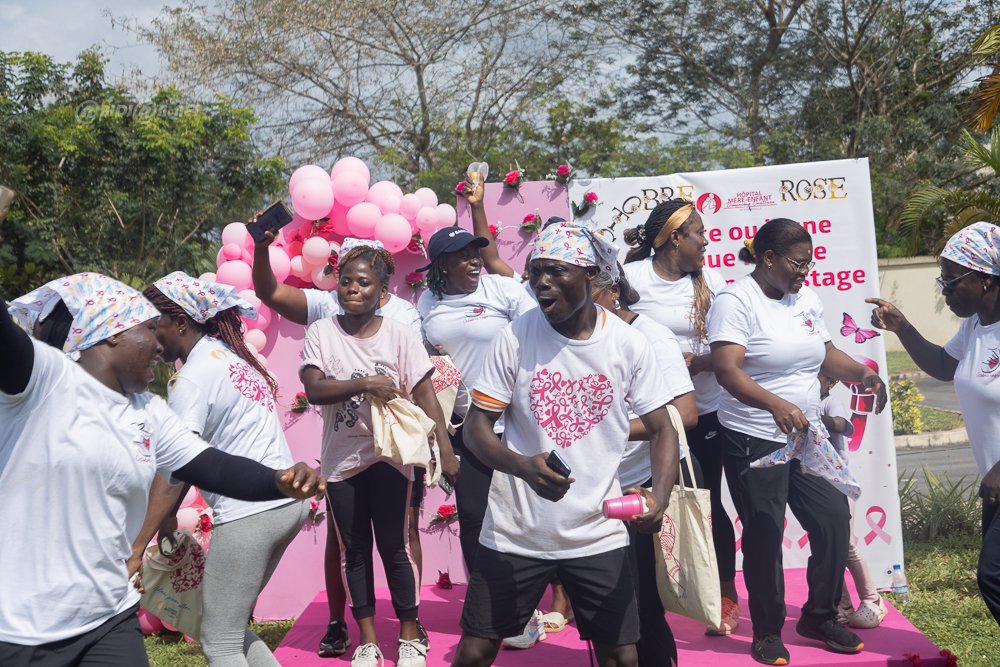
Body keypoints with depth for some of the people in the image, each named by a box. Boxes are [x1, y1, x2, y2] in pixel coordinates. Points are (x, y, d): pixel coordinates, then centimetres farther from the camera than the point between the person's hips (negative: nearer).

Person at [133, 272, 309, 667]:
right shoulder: (227, 354, 15)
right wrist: (168, 513, 14)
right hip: (289, 501, 9)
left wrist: (138, 545, -19)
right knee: (231, 626, 19)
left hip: (250, 514, -9)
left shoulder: (193, 376, -12)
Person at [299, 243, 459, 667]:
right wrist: (363, 384, -27)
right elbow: (313, 389, -14)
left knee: (393, 547, 1)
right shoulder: (321, 333, -2)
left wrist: (445, 451, -17)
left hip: (389, 456, -2)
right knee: (354, 550, 9)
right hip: (342, 458, 2)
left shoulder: (399, 336, -5)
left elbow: (426, 397, -8)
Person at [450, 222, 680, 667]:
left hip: (598, 535, 1)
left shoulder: (629, 344, -5)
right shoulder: (516, 336, -8)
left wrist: (659, 495, -18)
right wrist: (523, 466, -26)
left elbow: (661, 430, 1)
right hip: (515, 532, 0)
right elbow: (476, 427, -6)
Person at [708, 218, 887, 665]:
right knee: (764, 537, 3)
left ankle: (819, 617, 25)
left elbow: (825, 355, 18)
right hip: (754, 440, -7)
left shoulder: (805, 298, 9)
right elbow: (726, 370, -25)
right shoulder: (736, 300, -14)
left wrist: (862, 373, -3)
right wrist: (776, 405, -40)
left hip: (807, 435, 7)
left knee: (834, 519, 5)